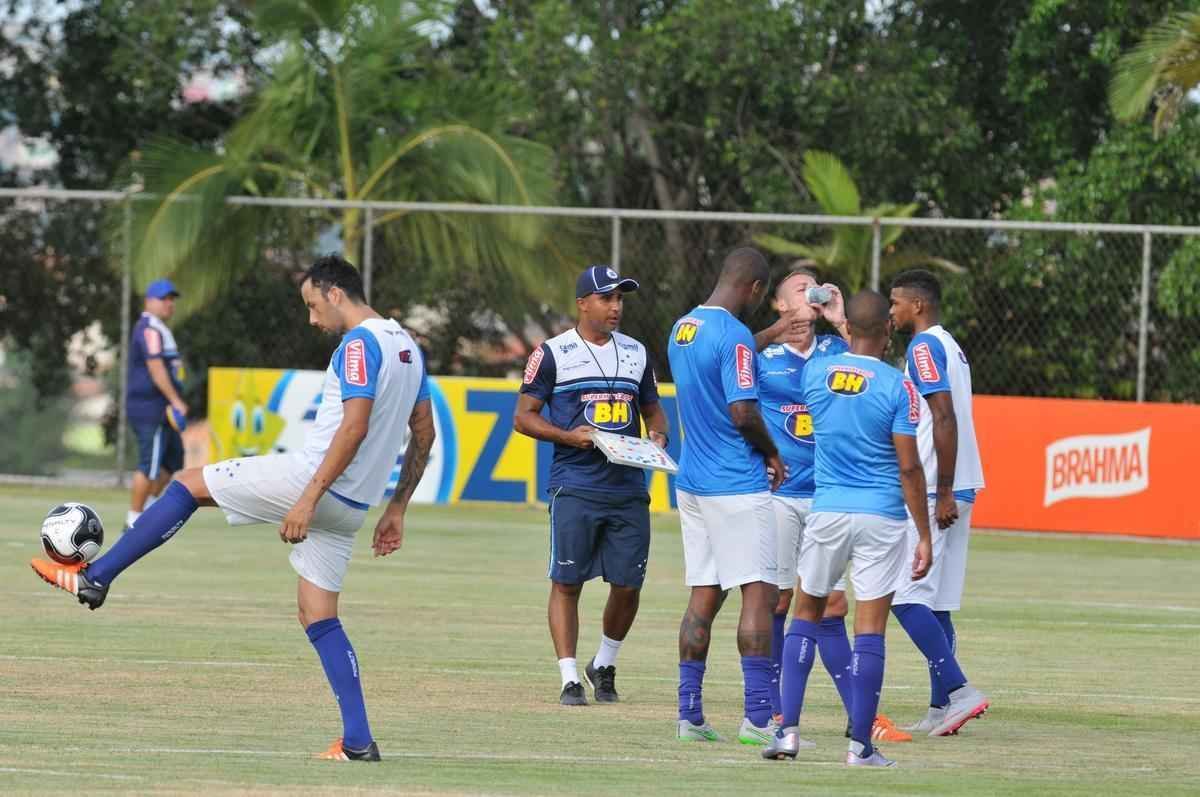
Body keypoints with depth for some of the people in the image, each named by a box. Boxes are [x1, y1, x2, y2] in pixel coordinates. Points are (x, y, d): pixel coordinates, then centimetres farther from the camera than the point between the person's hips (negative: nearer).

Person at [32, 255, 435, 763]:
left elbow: (354, 426, -23)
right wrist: (397, 509, 24)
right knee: (319, 617, 11)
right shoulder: (406, 345, 16)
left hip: (315, 478, -9)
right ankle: (358, 741, 1)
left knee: (189, 485, 6)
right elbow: (424, 433, 21)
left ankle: (93, 578, 8)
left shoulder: (359, 343, -13)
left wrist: (309, 498, -24)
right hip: (353, 506, 9)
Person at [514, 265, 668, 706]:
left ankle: (604, 666, 24)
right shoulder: (553, 353, 0)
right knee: (567, 582, -4)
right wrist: (569, 436, -14)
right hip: (575, 488, -4)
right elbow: (524, 416, 1)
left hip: (629, 488, 4)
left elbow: (652, 409, 23)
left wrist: (657, 435, 0)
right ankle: (569, 678, 0)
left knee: (628, 584, 3)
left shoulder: (636, 352, 14)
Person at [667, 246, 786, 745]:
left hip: (692, 481, 8)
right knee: (759, 592, -6)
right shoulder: (734, 335, -15)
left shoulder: (682, 329, 11)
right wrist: (771, 453, -4)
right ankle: (758, 718, -12)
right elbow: (743, 411, -20)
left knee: (704, 595, 11)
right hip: (737, 483, -8)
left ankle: (690, 717, 10)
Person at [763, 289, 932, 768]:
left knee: (806, 614, 17)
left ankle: (788, 730, 7)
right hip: (881, 518, -3)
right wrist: (924, 535, -5)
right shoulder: (897, 387, -9)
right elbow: (908, 467, -10)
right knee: (870, 630, 0)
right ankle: (860, 745, 1)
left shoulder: (814, 373, 1)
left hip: (827, 511, 3)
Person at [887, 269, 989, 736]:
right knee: (935, 603, 10)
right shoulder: (949, 346, 20)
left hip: (931, 491, -10)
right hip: (954, 490, 10)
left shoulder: (924, 347, -11)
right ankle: (941, 709, 9)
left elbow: (945, 418, -20)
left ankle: (958, 691, -17)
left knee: (906, 597, -10)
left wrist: (943, 493, -21)